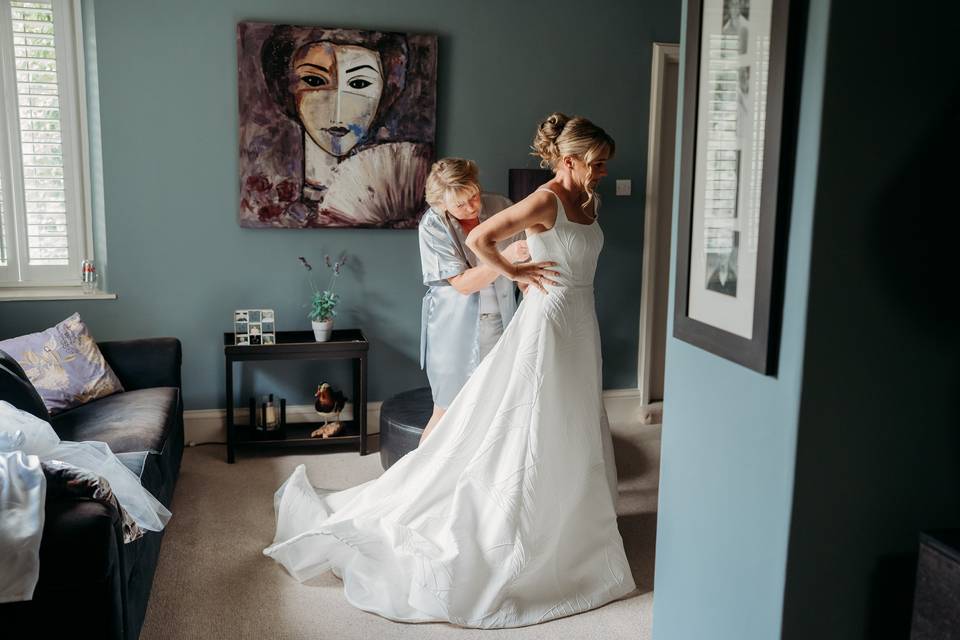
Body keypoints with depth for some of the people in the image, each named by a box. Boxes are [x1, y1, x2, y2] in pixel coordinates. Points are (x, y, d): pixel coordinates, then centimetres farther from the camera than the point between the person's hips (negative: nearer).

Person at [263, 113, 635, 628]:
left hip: (579, 328, 9)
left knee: (570, 435, 18)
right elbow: (479, 239, -25)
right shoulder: (546, 200, -19)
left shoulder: (586, 200, 9)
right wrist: (516, 273, -13)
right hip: (549, 322, -9)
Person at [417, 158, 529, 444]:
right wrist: (506, 256, -29)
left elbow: (523, 257, 10)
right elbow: (463, 284, -19)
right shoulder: (433, 225, -14)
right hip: (456, 328, -3)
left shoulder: (501, 207, -5)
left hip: (500, 323, 3)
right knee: (448, 412, 3)